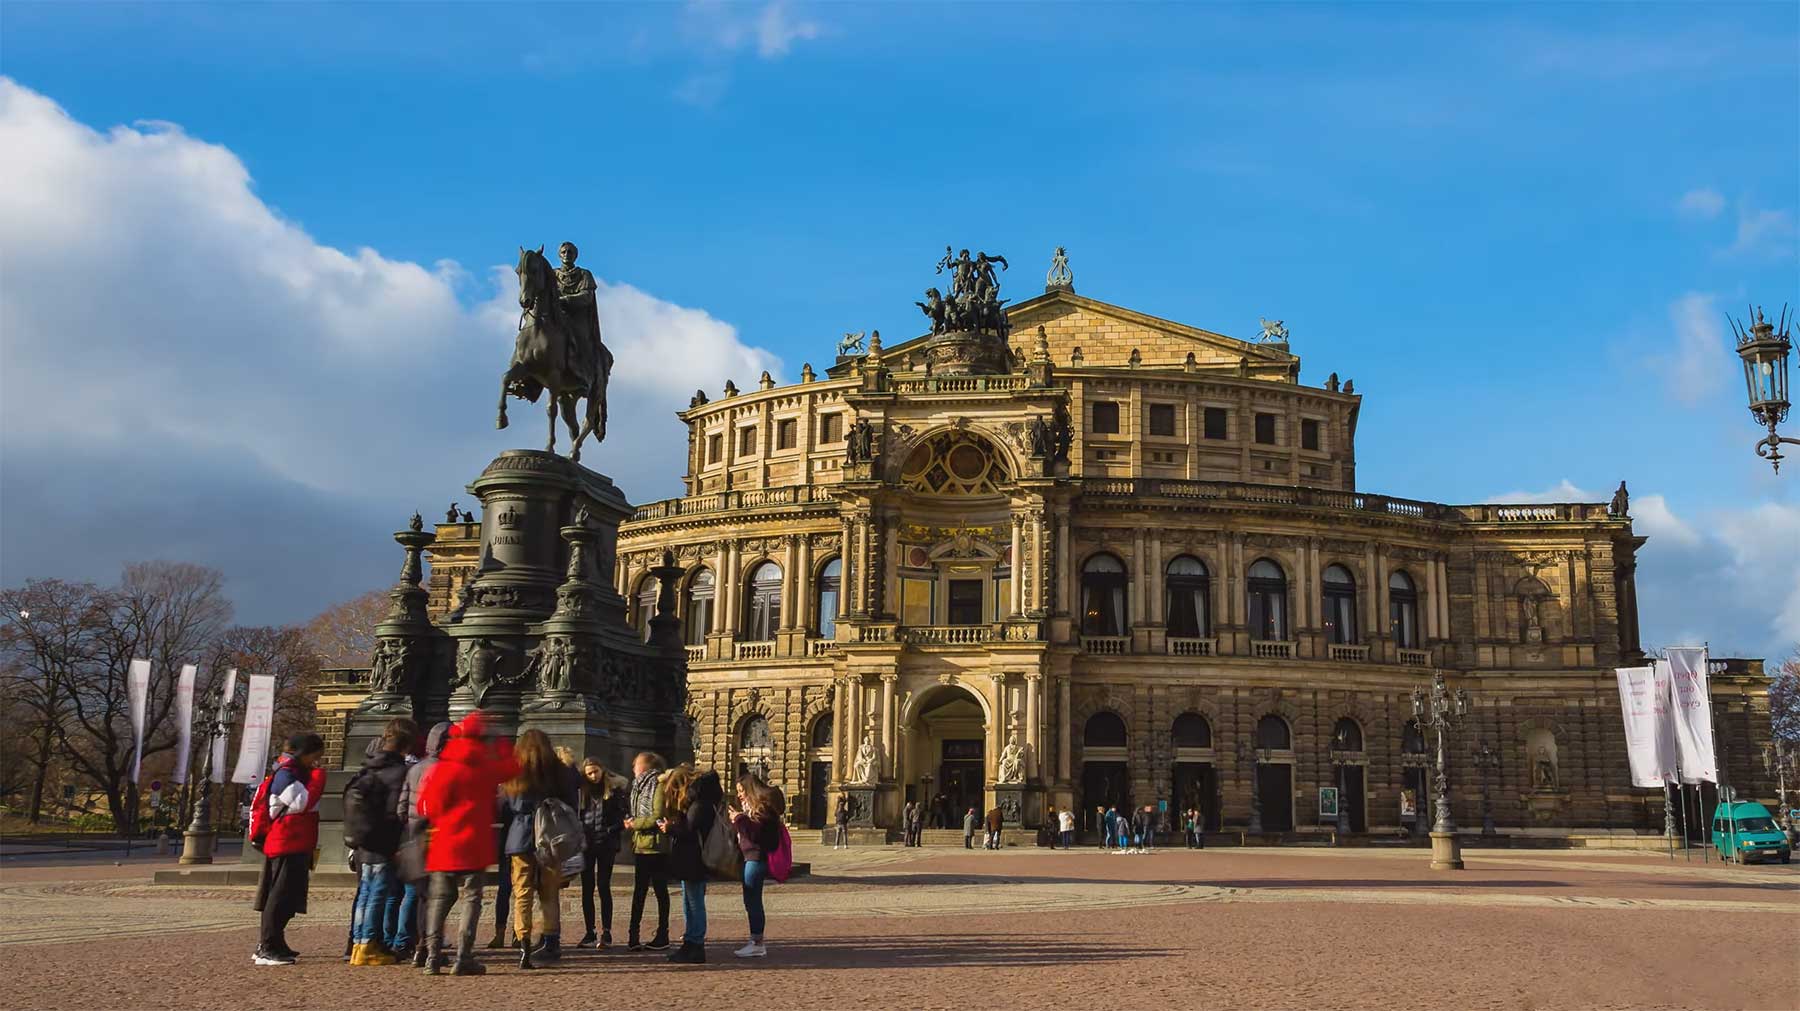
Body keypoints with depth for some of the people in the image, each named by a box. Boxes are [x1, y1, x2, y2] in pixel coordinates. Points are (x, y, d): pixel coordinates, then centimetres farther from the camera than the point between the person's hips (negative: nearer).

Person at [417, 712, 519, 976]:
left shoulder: (441, 767, -1)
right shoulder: (487, 767, -3)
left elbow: (426, 807, 1)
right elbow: (513, 767, 15)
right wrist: (503, 746, 25)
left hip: (442, 845, 2)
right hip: (474, 847, -2)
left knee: (438, 900, 10)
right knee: (471, 899, 2)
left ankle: (433, 956, 6)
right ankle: (463, 958, -4)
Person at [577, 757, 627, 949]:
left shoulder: (615, 787, 0)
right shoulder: (582, 790, 8)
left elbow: (622, 814, -3)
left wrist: (612, 832, -14)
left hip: (606, 843, -3)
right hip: (586, 842, 3)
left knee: (603, 887, -3)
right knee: (587, 888, 6)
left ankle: (606, 933, 2)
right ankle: (589, 933, 13)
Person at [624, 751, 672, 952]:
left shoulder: (658, 785, -11)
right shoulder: (640, 786, 16)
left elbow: (657, 817, -19)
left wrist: (634, 824, -10)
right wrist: (632, 822, 0)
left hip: (655, 846, -8)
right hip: (641, 846, 8)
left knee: (660, 890, 1)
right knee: (639, 890, 8)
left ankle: (662, 936, 8)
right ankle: (634, 936, 11)